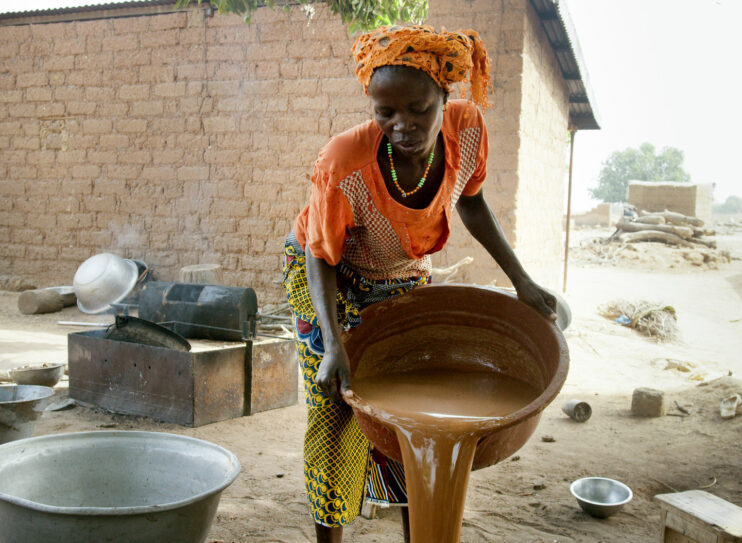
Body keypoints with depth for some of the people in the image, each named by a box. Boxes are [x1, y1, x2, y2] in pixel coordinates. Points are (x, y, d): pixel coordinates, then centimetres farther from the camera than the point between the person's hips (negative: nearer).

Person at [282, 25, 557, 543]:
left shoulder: (467, 129, -25)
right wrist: (333, 344, -34)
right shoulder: (344, 165, -37)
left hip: (405, 281, 4)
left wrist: (521, 280, -7)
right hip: (329, 279, -4)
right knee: (338, 414, -5)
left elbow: (471, 202, -4)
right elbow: (321, 259, -22)